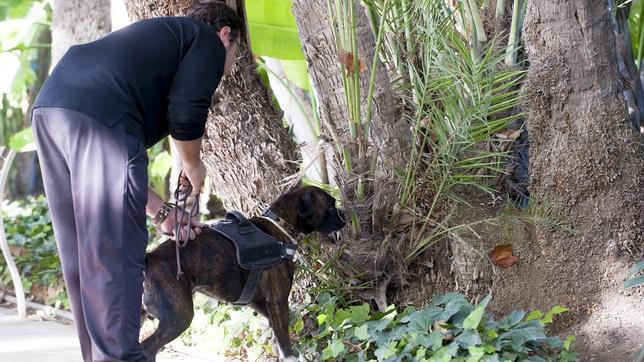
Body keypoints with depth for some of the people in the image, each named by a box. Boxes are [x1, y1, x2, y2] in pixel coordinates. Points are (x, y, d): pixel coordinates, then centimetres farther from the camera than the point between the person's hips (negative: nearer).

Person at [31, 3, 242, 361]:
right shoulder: (208, 41, 14)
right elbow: (185, 116, -3)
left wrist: (161, 212, 35)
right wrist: (193, 166, 18)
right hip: (99, 118, -9)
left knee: (82, 256, 13)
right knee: (114, 254, -6)